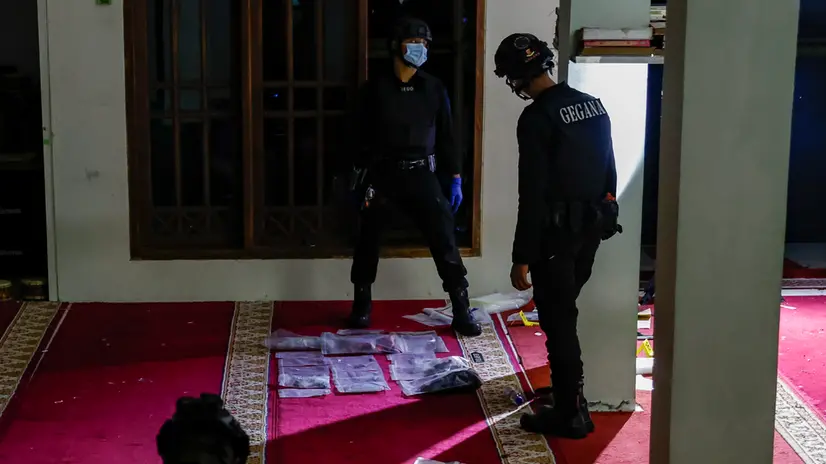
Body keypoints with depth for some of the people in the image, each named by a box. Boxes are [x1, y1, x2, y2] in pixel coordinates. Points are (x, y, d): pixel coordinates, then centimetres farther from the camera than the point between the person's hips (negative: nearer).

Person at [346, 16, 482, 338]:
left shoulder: (434, 88, 4)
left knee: (445, 240, -6)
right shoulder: (376, 88, -2)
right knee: (368, 242, 8)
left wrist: (455, 179, 4)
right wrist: (360, 177, -1)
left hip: (421, 175, 1)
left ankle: (462, 312, 0)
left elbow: (446, 136, 8)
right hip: (381, 174, -1)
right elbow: (361, 136, 2)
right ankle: (361, 305, 27)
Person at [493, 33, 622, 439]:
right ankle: (569, 395, 32)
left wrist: (522, 257, -16)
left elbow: (533, 193, -20)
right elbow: (609, 170, 13)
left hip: (557, 232, -8)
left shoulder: (537, 118, -18)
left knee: (558, 322, 2)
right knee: (564, 314, 21)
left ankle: (571, 414, 8)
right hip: (591, 227, 8)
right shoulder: (594, 106, 6)